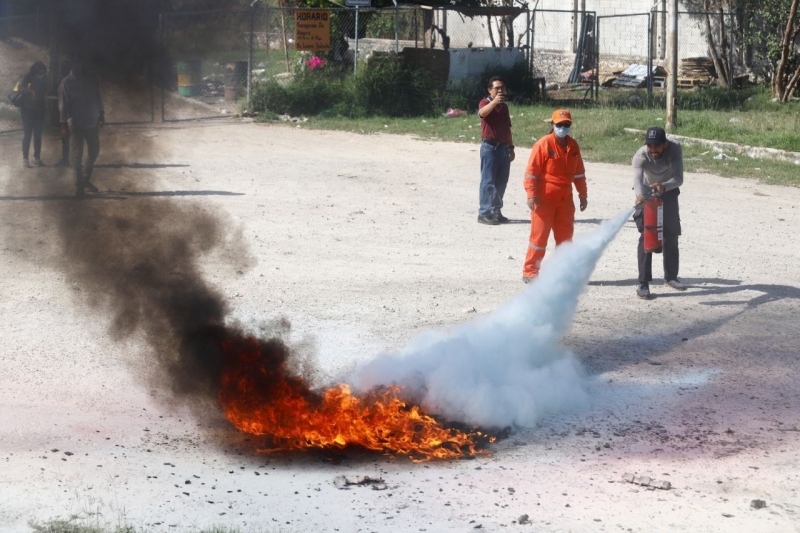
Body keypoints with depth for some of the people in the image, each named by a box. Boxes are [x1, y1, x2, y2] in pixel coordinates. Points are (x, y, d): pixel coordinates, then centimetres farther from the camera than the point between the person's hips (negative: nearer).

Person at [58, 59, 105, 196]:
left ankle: (86, 179, 29)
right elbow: (63, 105, -12)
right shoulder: (67, 83, -12)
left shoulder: (91, 79, 1)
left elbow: (98, 97, 11)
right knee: (77, 154, 1)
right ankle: (79, 183, 11)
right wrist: (64, 125, -14)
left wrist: (101, 113, 10)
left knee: (94, 151, 12)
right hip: (76, 124, -5)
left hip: (92, 122, 5)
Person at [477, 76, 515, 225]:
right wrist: (494, 101, -48)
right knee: (488, 181, -8)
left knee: (501, 182, 9)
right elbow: (482, 113, -31)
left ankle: (496, 211, 18)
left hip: (504, 147, 7)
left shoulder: (504, 106, 17)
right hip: (490, 147, -7)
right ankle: (484, 213, -8)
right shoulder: (485, 103, -6)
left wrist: (511, 147, 21)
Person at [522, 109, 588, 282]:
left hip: (565, 200, 6)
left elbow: (579, 172, 15)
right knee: (539, 235, -3)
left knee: (565, 236, 11)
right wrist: (531, 195, -18)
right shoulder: (543, 144, -12)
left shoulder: (573, 146, 7)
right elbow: (531, 171, -13)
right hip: (544, 199, -6)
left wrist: (582, 195, 15)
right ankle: (530, 272, 4)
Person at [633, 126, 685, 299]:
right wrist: (640, 195, -72)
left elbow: (679, 178, -38)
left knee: (671, 236, 12)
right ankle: (643, 283, -13)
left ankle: (671, 277, 30)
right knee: (646, 236, -14)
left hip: (668, 192, 3)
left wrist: (664, 186, -59)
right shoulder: (641, 155, -35)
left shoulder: (674, 150, -31)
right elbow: (637, 178, -51)